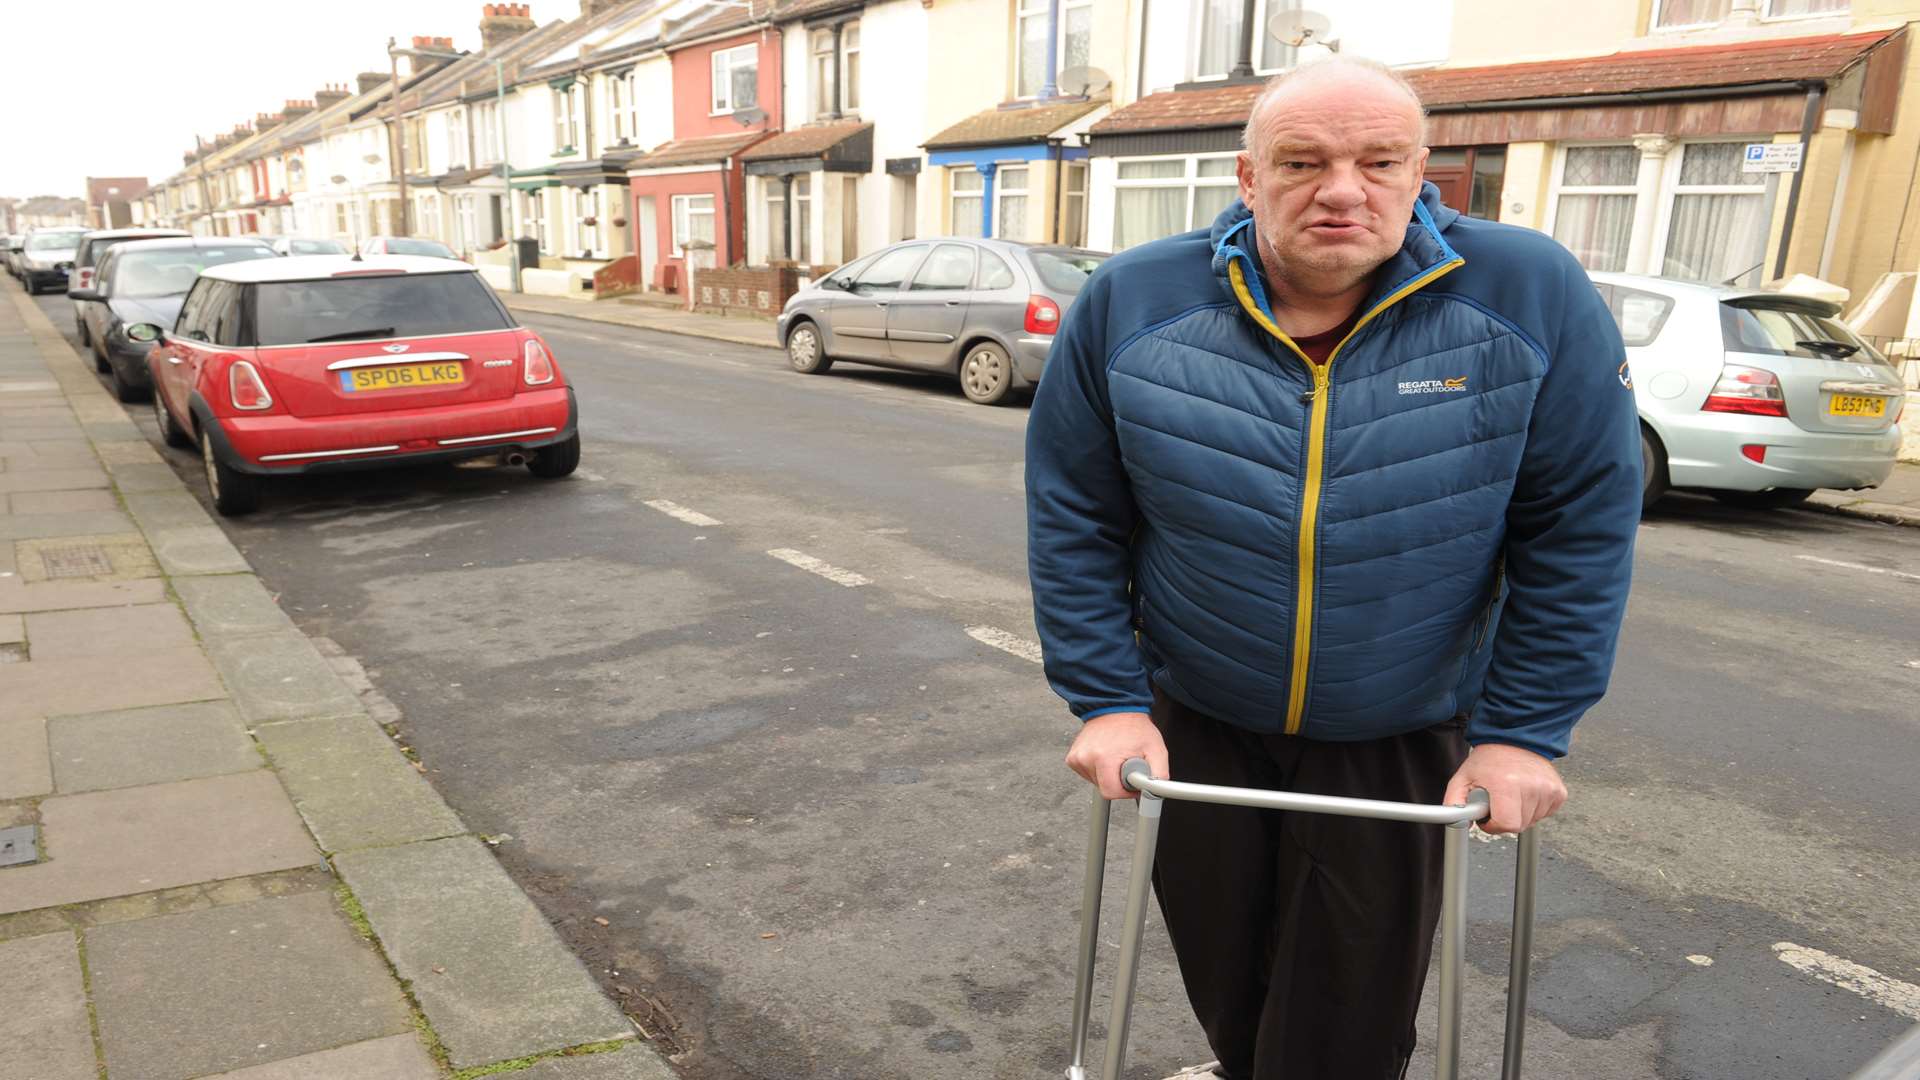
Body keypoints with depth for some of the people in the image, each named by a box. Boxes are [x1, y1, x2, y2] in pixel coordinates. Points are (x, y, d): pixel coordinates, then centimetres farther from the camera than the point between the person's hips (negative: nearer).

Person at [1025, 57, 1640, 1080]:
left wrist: (1525, 730, -9)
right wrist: (1106, 699, -9)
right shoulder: (1131, 303, -12)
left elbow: (1580, 528, -7)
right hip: (1194, 727, 2)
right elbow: (1073, 517, -5)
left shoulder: (1534, 297, -14)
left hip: (1403, 743, -1)